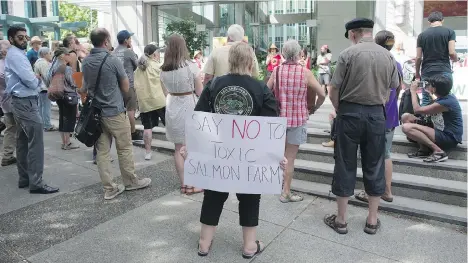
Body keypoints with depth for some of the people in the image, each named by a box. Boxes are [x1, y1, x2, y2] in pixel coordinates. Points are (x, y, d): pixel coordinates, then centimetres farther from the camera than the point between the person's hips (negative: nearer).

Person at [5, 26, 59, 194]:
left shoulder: (15, 54, 19)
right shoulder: (16, 55, -14)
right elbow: (30, 80, -21)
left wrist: (35, 80, -1)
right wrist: (38, 81, 0)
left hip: (21, 102, 11)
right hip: (25, 102, -11)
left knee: (23, 142, 13)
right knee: (36, 142, -11)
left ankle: (24, 178, 20)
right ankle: (36, 183, -9)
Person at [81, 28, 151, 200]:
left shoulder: (86, 62, 6)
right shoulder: (113, 61, -12)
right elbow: (126, 88, -4)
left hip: (95, 112, 6)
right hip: (115, 112, -6)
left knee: (102, 151, 6)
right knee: (125, 148, 8)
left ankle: (109, 188, 11)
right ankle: (131, 181, 20)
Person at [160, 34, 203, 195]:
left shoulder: (163, 69, 2)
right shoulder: (191, 66, -11)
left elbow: (166, 92, 12)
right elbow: (200, 91, -6)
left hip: (172, 107, 4)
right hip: (189, 107, -4)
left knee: (178, 148, 11)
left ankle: (183, 184, 18)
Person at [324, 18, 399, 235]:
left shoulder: (348, 54, -7)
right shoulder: (388, 56, 6)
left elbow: (333, 92, -8)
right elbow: (391, 90, 9)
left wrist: (339, 111, 7)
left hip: (350, 112, -3)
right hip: (377, 114, 4)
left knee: (345, 165, 5)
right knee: (374, 166, 12)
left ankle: (341, 220, 15)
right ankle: (372, 220, 22)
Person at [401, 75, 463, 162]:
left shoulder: (446, 102, -23)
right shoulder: (445, 97, 6)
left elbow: (417, 110, -19)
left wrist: (413, 90, -8)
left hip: (449, 138, -10)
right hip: (441, 132, 10)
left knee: (407, 127, -25)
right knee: (406, 116, 4)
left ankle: (438, 151, -18)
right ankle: (424, 150, -2)